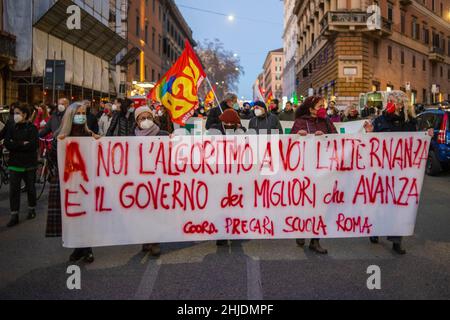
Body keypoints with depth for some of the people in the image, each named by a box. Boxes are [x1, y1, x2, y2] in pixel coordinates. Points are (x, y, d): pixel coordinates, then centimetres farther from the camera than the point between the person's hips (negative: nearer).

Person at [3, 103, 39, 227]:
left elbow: (34, 144, -18)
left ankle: (32, 209, 31)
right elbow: (7, 144, -6)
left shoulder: (32, 128, -4)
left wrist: (15, 145, -15)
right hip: (14, 163, 2)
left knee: (30, 188, 12)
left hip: (29, 164, -2)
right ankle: (14, 216, 2)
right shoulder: (11, 128, 5)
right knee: (13, 190, -2)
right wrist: (23, 144, -17)